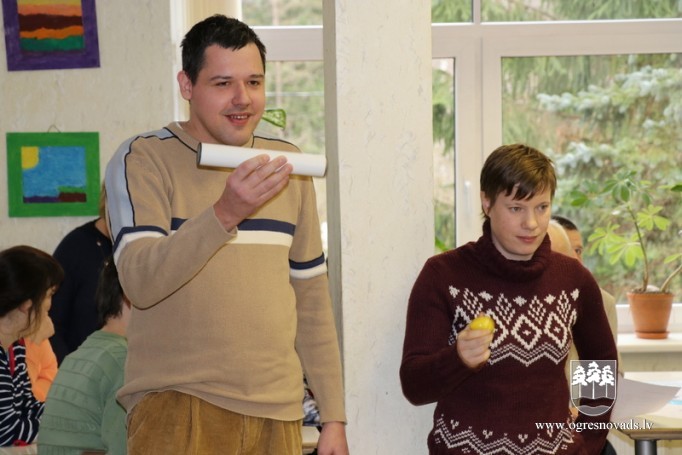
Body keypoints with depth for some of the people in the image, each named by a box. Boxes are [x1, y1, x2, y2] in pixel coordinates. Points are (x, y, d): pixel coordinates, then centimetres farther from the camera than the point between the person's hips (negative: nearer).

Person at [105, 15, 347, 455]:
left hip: (278, 410, 4)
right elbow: (141, 282, -18)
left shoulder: (287, 163, 11)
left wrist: (334, 416, 10)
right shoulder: (143, 159, -4)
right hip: (177, 403, -4)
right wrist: (224, 214, -31)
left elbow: (311, 296, 14)